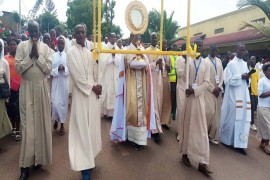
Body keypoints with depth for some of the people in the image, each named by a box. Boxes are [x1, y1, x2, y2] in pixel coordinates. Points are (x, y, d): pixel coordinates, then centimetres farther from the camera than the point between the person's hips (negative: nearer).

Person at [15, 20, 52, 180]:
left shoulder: (45, 47, 5)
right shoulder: (22, 46, 2)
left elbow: (48, 69, -4)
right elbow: (18, 68, -7)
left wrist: (38, 55, -12)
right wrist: (31, 55, -14)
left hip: (42, 88, 2)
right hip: (27, 88, -1)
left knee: (42, 122, 7)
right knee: (28, 124, -1)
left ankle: (39, 157, 24)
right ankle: (26, 164, 7)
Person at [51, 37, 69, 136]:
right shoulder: (53, 56, 2)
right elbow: (50, 70, 0)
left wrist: (64, 69, -21)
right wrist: (57, 69, -18)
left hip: (65, 82, 0)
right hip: (55, 82, 1)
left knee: (63, 102, 5)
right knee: (55, 103, -1)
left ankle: (62, 124, 18)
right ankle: (56, 119, 28)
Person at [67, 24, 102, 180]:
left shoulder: (90, 53, 14)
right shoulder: (71, 52, -4)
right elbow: (77, 75, -11)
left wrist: (97, 86, -2)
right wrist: (92, 87, -10)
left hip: (93, 92, 6)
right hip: (81, 93, -6)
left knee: (92, 125, 11)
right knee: (83, 127, -5)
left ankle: (89, 157, 26)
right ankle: (85, 164, 2)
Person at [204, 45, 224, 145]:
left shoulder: (219, 61, 13)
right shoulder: (205, 61, -3)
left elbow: (222, 75, 11)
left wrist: (219, 87, -3)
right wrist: (212, 89, -11)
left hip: (218, 90, 5)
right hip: (208, 90, -5)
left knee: (216, 113, 4)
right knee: (209, 112, -12)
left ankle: (213, 135, 13)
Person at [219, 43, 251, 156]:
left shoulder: (245, 64, 14)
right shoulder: (231, 64, -3)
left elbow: (246, 81, 16)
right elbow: (228, 80, -9)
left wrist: (247, 77, -4)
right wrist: (241, 76, -15)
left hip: (244, 95, 6)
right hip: (233, 95, -5)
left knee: (243, 118, 1)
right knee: (232, 117, 2)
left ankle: (239, 143, 7)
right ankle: (227, 139, 22)